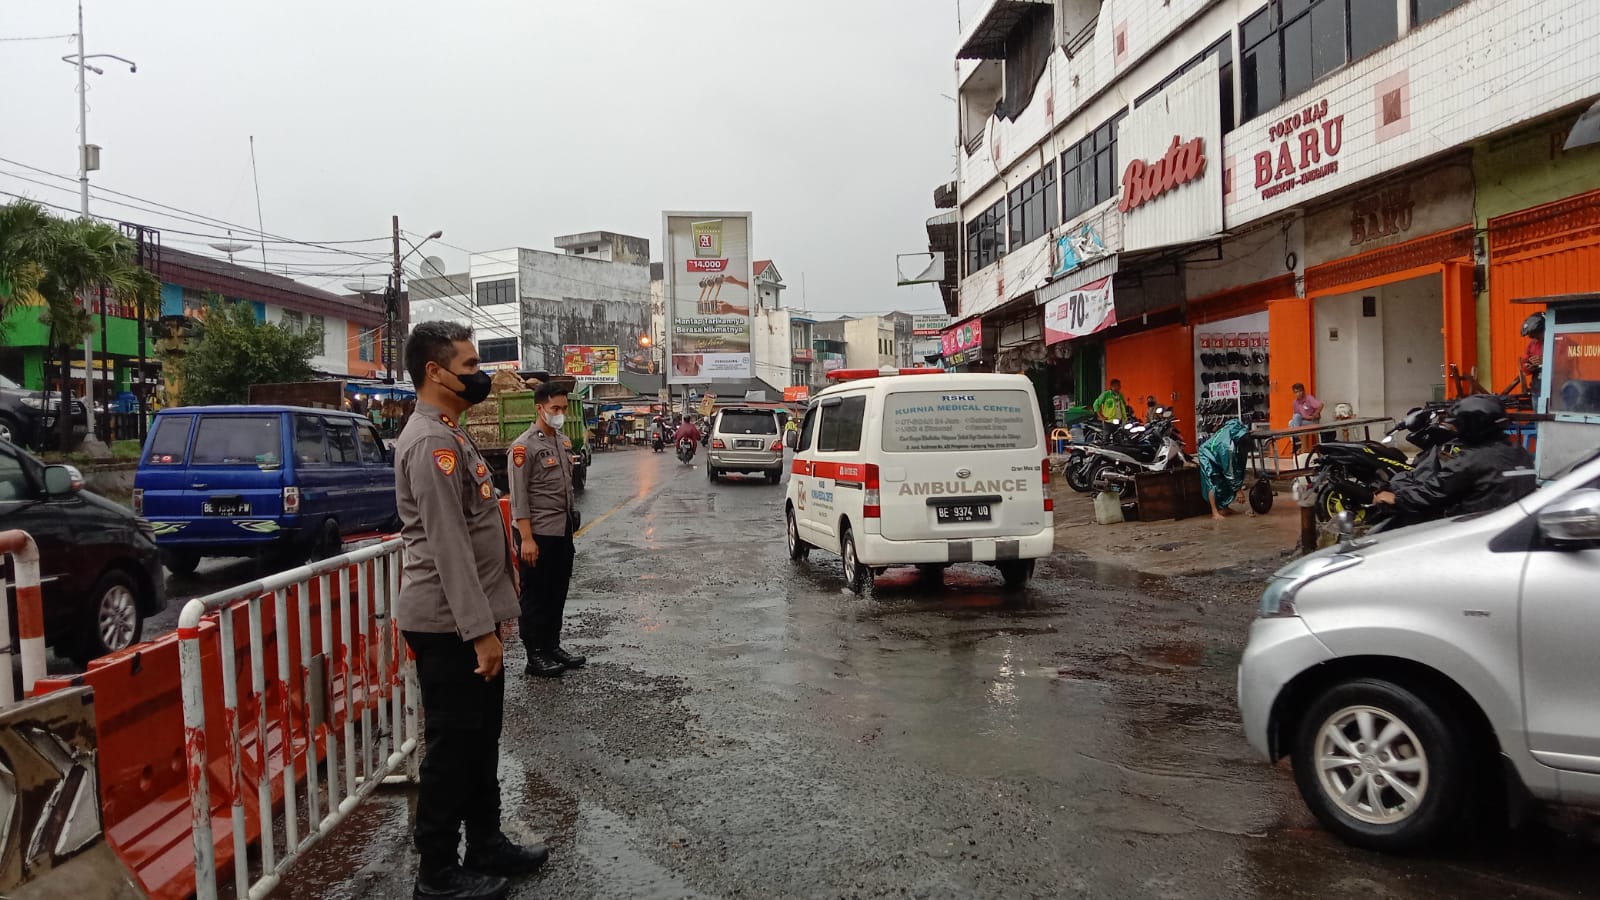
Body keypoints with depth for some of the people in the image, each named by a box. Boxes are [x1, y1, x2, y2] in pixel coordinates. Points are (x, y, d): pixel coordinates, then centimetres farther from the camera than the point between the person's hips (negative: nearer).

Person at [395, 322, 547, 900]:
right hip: (449, 626, -10)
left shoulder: (450, 434, 14)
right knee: (452, 744, 1)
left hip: (470, 619, 10)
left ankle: (486, 845, 32)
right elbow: (447, 546, -24)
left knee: (480, 738, 18)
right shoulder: (431, 442, -19)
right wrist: (480, 630, -25)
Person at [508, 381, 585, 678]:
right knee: (536, 596, 2)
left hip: (564, 532, 8)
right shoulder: (525, 446, -13)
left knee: (558, 593, 14)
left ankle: (553, 646, 25)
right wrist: (526, 539, -19)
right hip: (539, 533, -8)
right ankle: (536, 656, 10)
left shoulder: (564, 442, 12)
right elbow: (519, 497, -16)